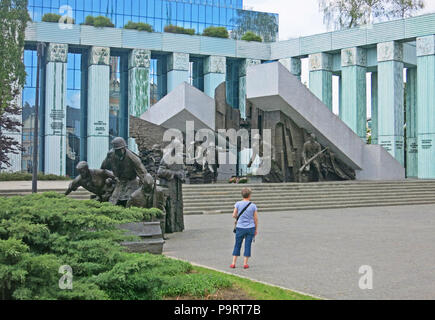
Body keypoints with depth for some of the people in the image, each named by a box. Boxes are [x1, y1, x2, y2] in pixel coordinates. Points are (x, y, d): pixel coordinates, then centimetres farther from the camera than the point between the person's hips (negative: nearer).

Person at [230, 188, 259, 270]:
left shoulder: (238, 204, -6)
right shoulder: (253, 205, -4)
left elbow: (234, 215, -2)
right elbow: (256, 218, 1)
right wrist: (256, 229, 11)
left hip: (240, 228, 0)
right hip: (250, 228, 0)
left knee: (237, 245, 9)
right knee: (248, 245, 7)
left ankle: (233, 263, 10)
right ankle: (245, 263, 9)